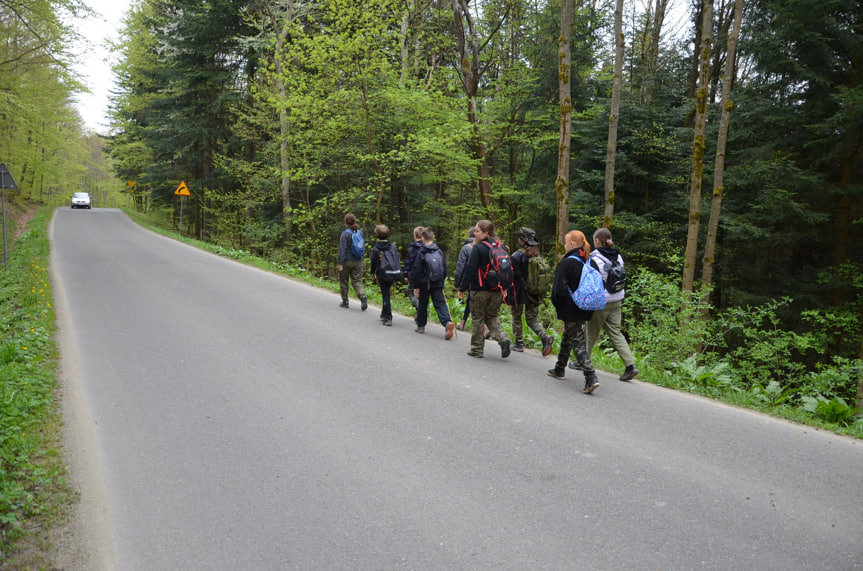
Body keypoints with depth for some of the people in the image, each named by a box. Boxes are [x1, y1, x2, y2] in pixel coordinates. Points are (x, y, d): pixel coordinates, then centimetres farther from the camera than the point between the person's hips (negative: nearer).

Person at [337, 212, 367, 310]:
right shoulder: (360, 232, 4)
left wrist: (340, 263, -14)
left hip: (347, 261, -4)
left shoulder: (345, 233, -13)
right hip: (358, 261, 4)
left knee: (343, 281, 12)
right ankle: (362, 296, -19)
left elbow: (342, 249, -15)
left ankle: (345, 301, 19)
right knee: (357, 281, 6)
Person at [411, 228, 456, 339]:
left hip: (424, 284, -2)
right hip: (437, 284, 2)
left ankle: (421, 326, 24)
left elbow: (417, 271, -8)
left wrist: (415, 286, -2)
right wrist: (441, 282, 18)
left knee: (422, 305, 13)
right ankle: (447, 322, -23)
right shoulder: (439, 251, 1)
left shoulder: (421, 253, -10)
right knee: (440, 303, -1)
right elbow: (444, 269, 7)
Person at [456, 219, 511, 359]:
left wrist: (462, 288, -9)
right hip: (497, 290, 6)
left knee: (478, 318, 6)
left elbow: (469, 269, -15)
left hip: (480, 290, -6)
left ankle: (477, 349, 12)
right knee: (492, 316, 19)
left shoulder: (478, 248, -12)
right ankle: (502, 338, -4)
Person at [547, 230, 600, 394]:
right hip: (585, 310, 8)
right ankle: (559, 369, 38)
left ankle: (591, 377, -17)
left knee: (577, 343, -7)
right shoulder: (590, 262, 7)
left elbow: (559, 288, -18)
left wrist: (557, 305, -3)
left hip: (570, 310, -8)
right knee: (567, 338, 23)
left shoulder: (566, 263, -16)